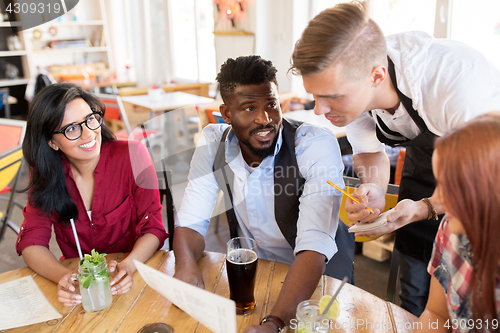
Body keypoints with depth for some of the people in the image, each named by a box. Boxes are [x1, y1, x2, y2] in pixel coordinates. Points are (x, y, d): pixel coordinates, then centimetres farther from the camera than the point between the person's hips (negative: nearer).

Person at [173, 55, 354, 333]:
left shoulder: (317, 145, -22)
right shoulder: (213, 142, -9)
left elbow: (314, 246, -31)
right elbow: (191, 221, -7)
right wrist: (186, 266, -29)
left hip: (317, 276, -1)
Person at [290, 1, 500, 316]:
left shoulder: (459, 81, -42)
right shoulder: (344, 78, -26)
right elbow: (370, 151, -8)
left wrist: (423, 208, -40)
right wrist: (374, 191, -28)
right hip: (424, 156, 4)